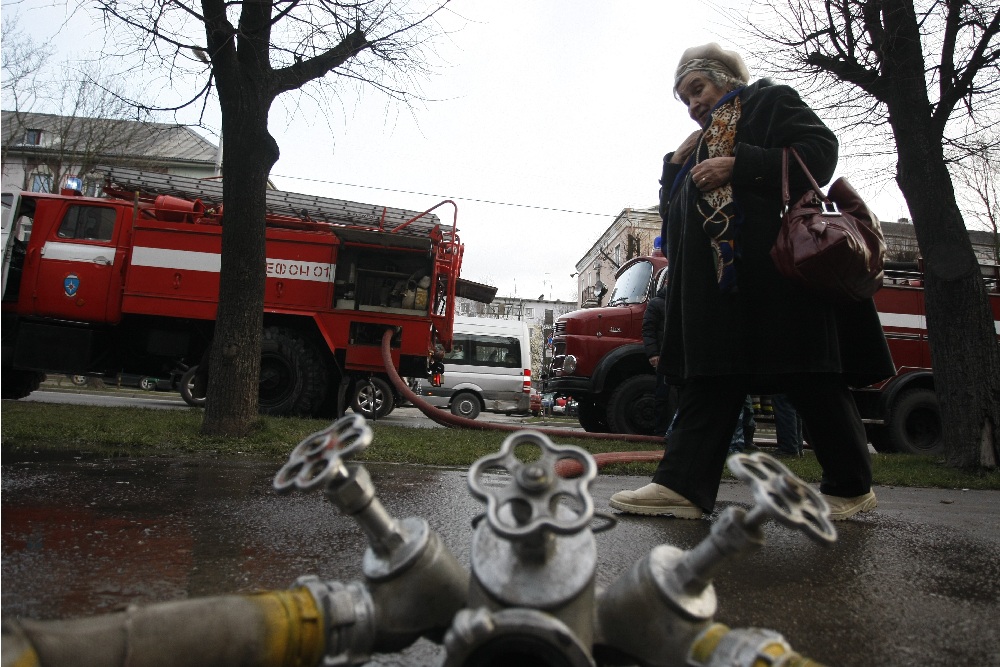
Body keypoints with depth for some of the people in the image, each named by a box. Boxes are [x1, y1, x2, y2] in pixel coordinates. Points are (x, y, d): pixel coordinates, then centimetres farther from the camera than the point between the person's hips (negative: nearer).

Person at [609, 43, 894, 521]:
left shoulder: (771, 101, 10)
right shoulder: (701, 143, 28)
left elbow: (819, 153, -7)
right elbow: (672, 209, 26)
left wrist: (738, 165, -15)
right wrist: (677, 162, 11)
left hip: (777, 267, -6)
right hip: (716, 278, 7)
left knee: (809, 377, -2)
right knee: (707, 378, -2)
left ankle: (852, 488, 14)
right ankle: (682, 485, -5)